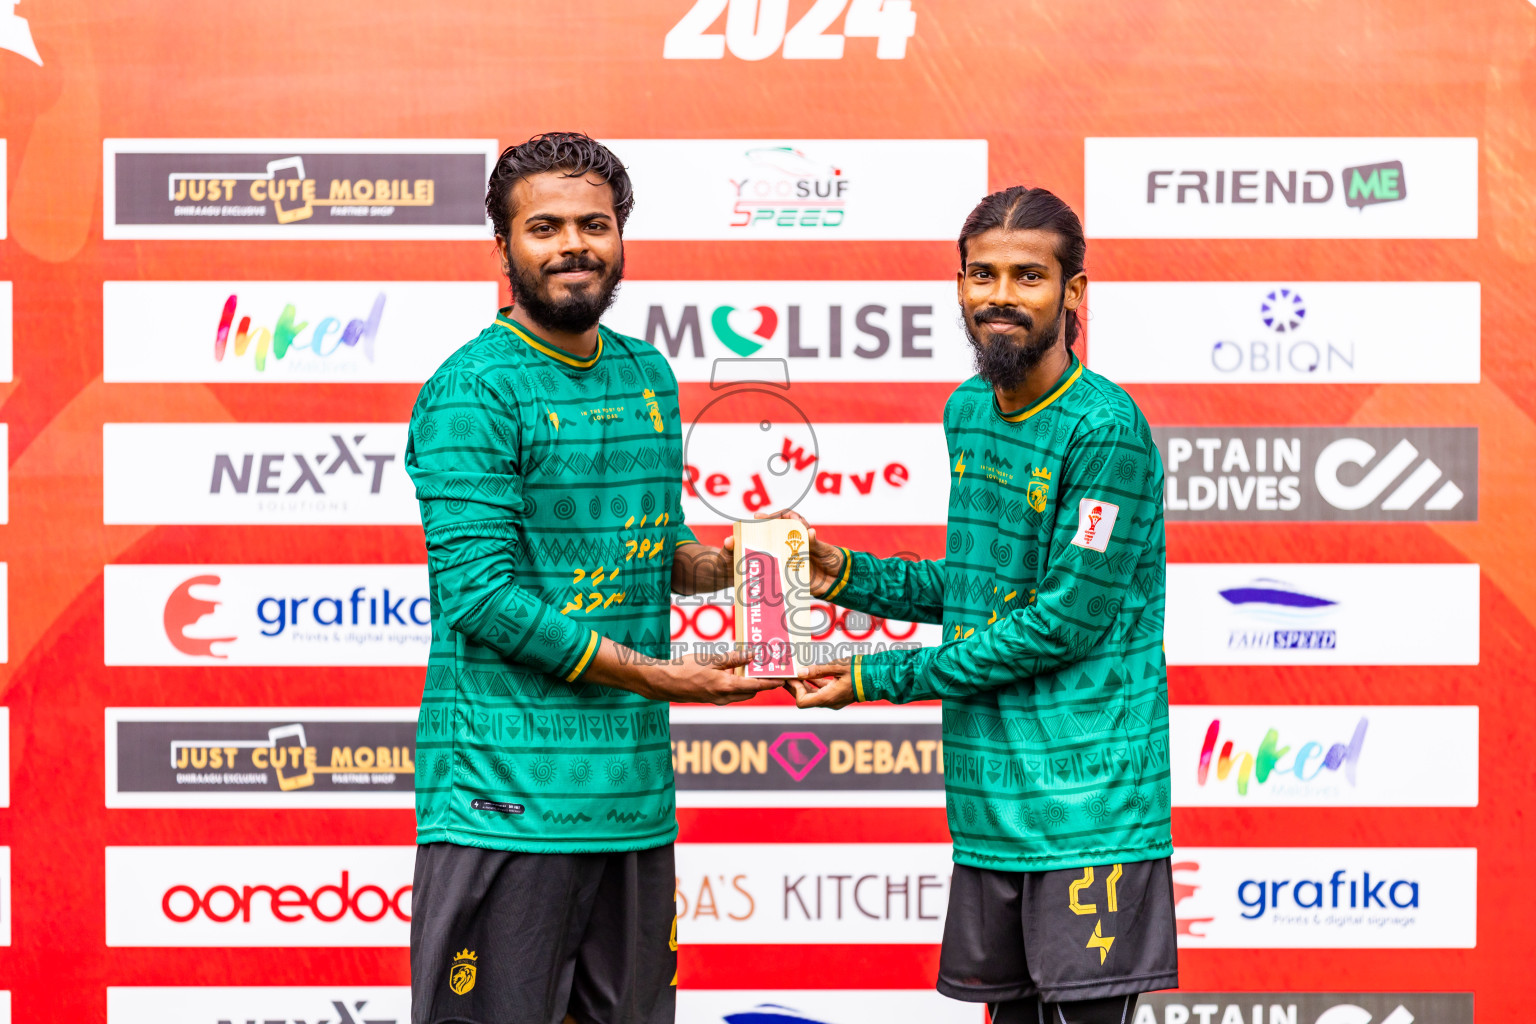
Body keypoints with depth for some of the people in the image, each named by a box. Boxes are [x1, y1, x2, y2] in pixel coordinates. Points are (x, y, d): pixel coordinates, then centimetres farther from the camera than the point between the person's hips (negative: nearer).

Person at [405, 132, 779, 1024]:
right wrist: (658, 676, -15)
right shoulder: (472, 391, -10)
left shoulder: (648, 376, 13)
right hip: (505, 795, -7)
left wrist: (723, 564, 2)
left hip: (635, 785, 7)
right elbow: (481, 595, -16)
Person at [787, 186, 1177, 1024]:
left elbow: (1063, 621, -16)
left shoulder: (1104, 429, -14)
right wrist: (845, 575, 7)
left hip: (1089, 801, -8)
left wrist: (879, 678, -13)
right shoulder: (967, 412, 12)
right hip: (989, 798, 8)